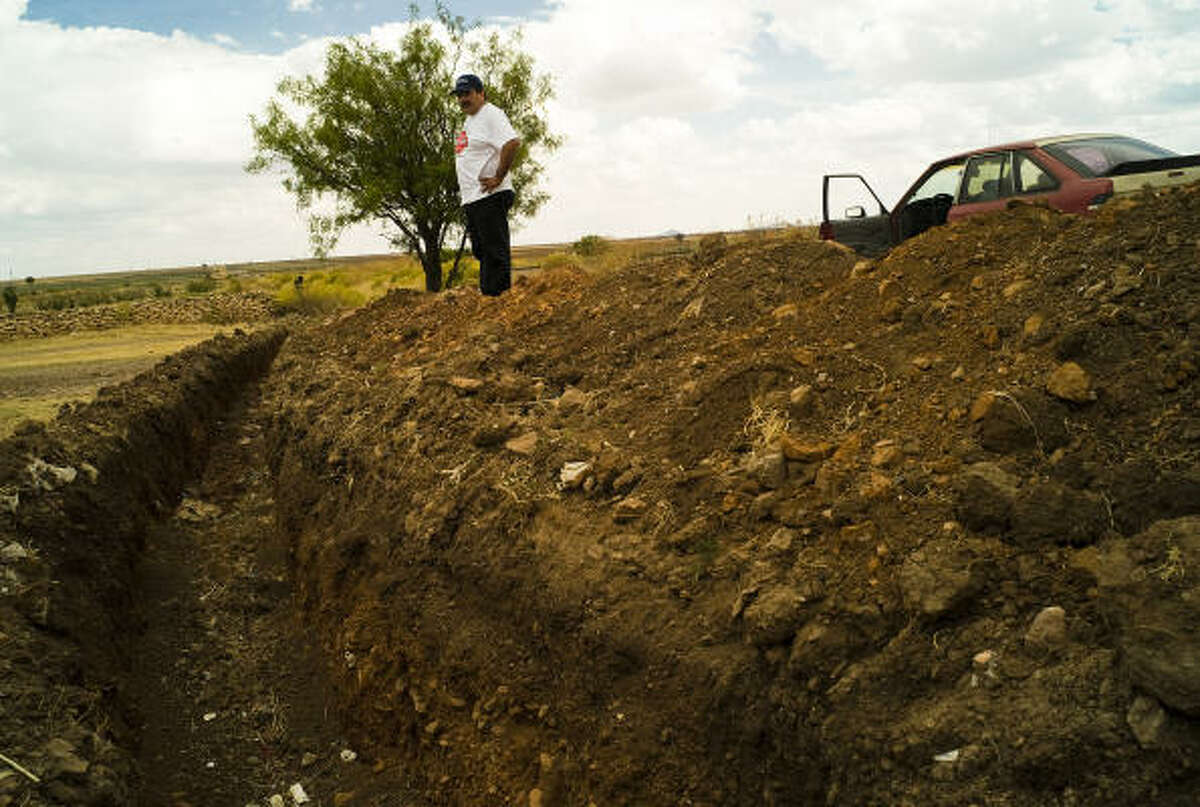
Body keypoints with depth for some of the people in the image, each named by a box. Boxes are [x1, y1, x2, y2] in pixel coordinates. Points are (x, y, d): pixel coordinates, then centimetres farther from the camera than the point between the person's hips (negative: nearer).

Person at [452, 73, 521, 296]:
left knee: (495, 252, -11)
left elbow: (512, 143, -24)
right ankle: (486, 294, 18)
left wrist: (498, 178, -23)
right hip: (471, 199, 11)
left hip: (490, 196, -10)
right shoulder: (469, 121, 23)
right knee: (481, 252, 13)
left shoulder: (491, 114, -8)